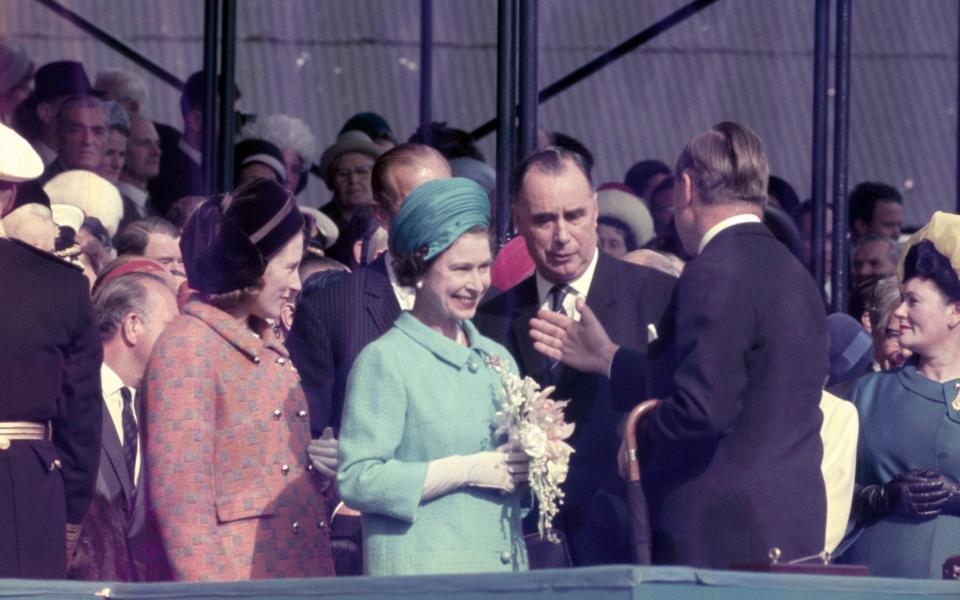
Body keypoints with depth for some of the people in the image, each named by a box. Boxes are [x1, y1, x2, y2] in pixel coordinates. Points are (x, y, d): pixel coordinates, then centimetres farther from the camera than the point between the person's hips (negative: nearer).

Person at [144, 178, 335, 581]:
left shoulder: (267, 347, 17)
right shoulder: (188, 347, -8)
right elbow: (179, 496, -13)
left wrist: (320, 469, 10)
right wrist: (208, 590, -18)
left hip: (299, 571, 8)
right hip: (234, 577, -8)